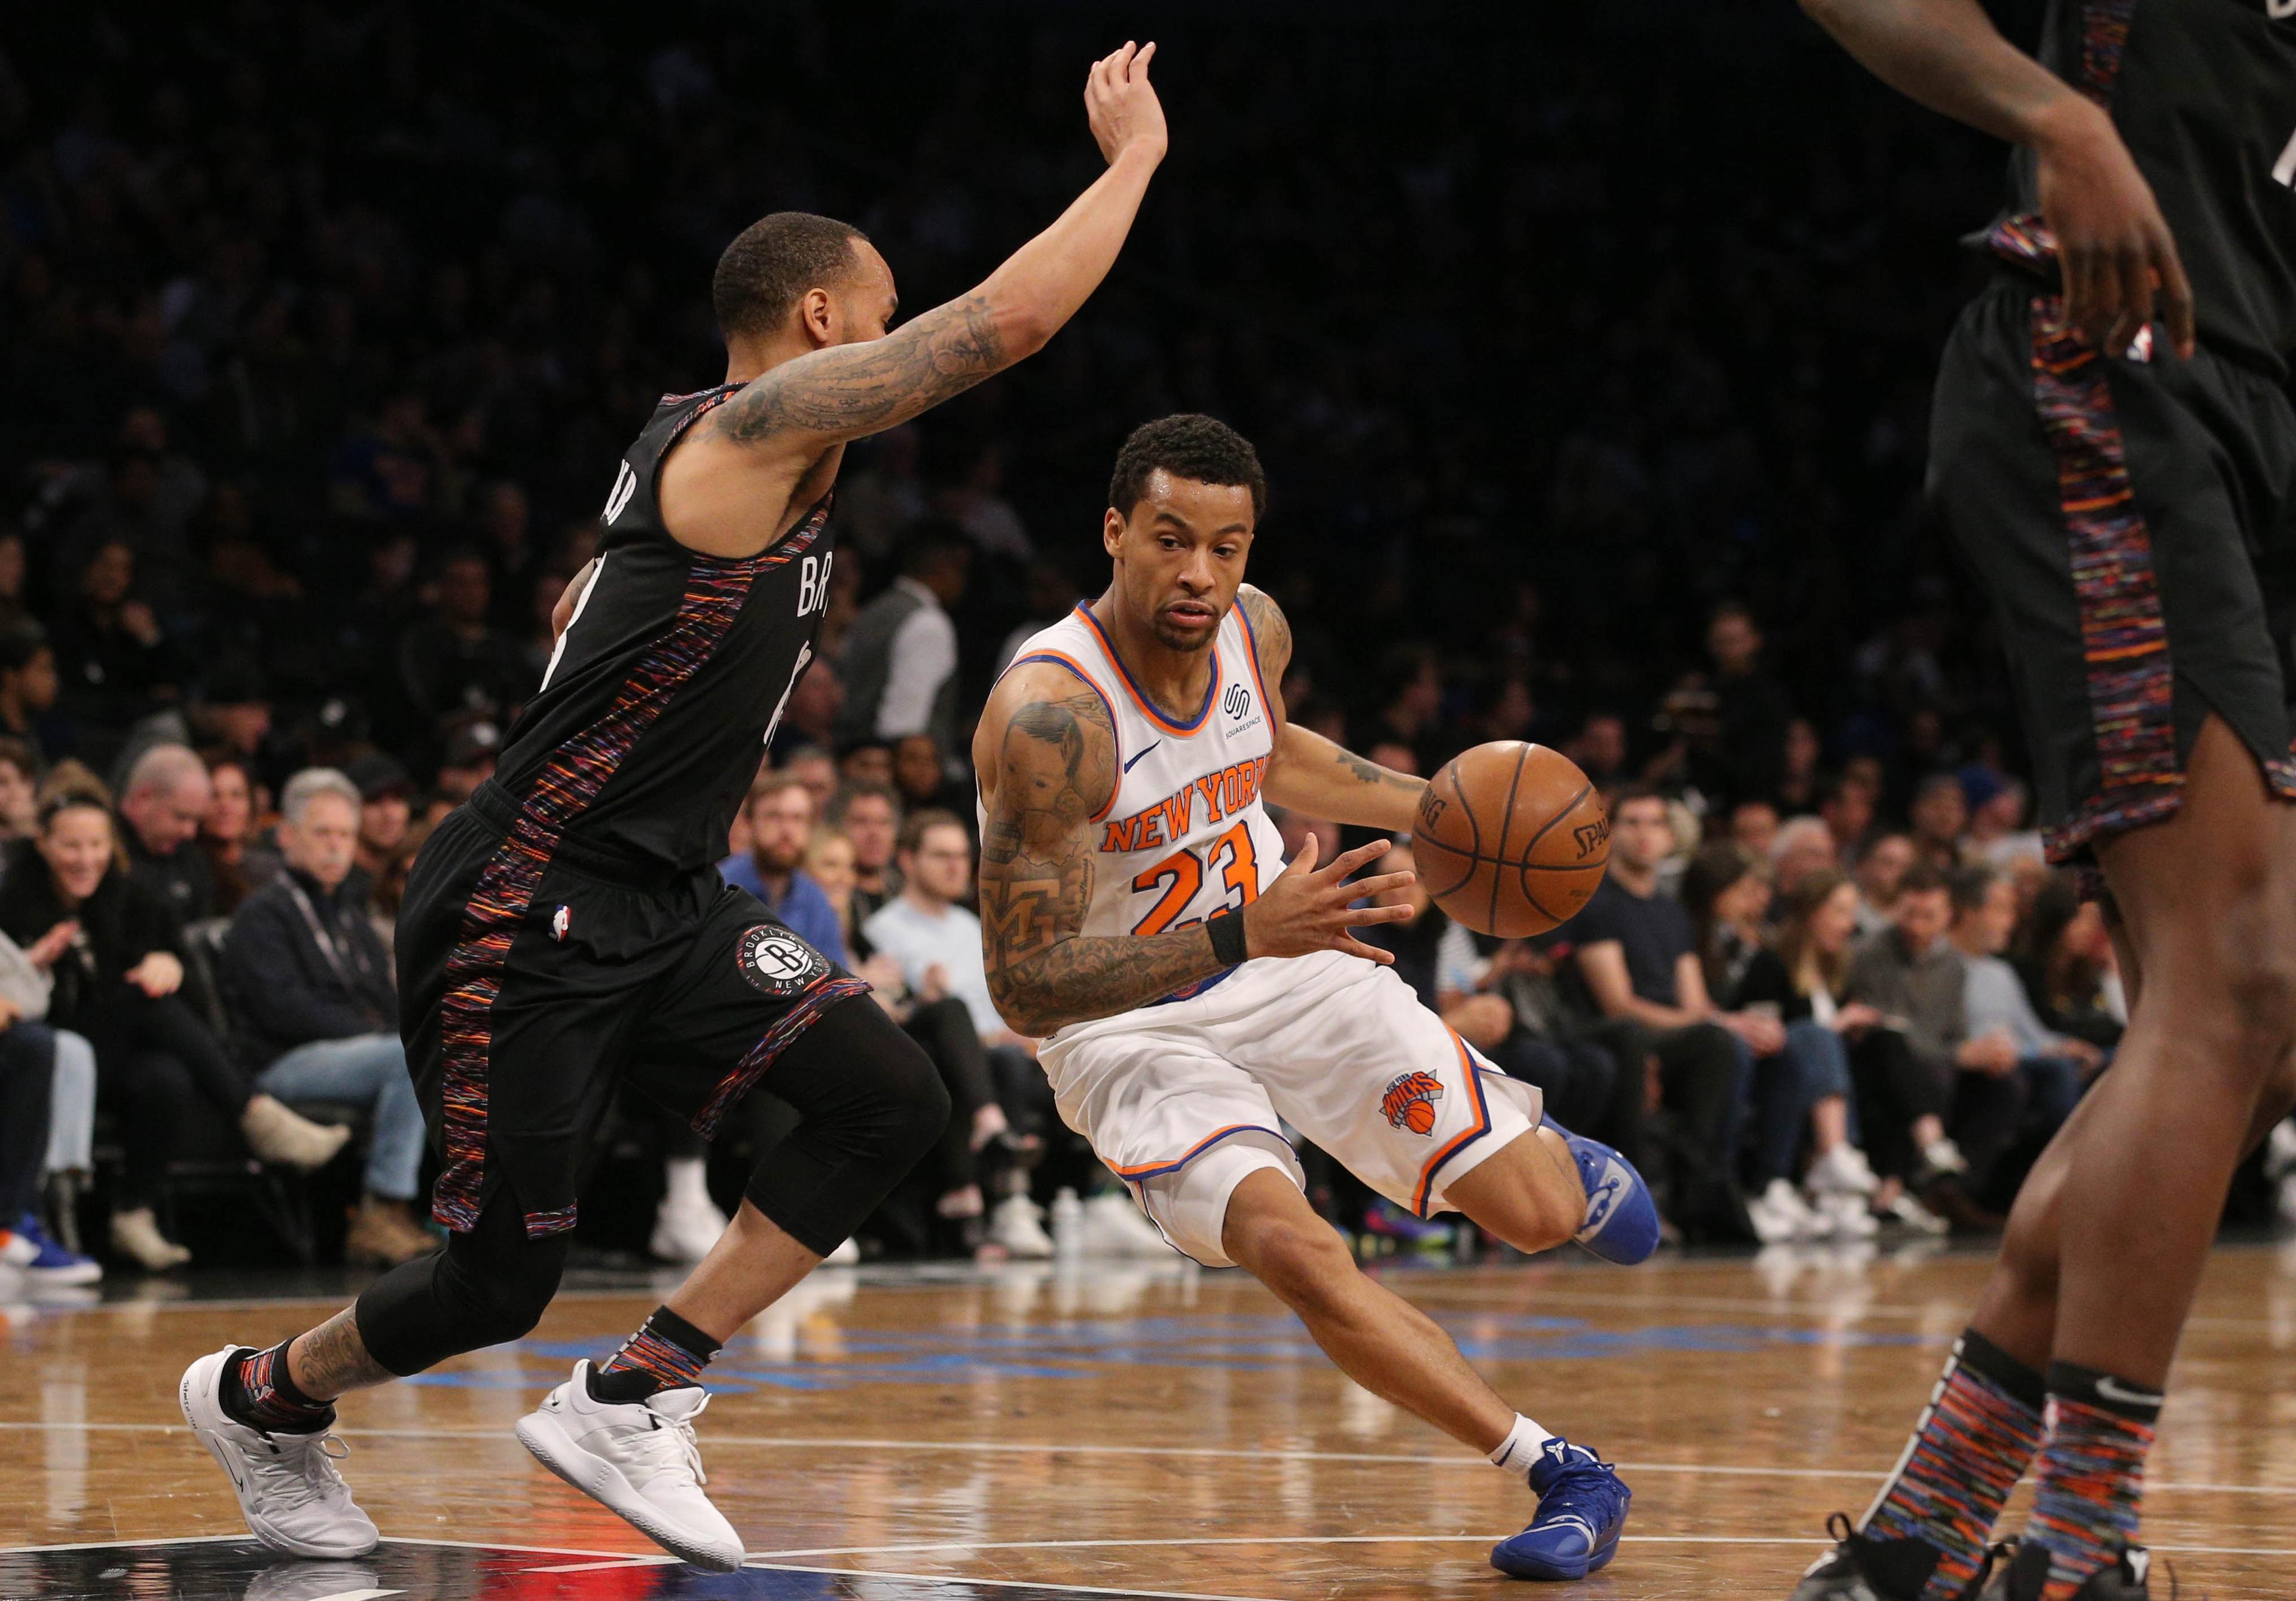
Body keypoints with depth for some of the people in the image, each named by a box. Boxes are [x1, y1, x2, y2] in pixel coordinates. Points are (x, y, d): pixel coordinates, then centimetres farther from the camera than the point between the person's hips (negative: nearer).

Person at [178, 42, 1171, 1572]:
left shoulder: (704, 448, 13)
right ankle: (262, 1397, 28)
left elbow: (585, 610, 29)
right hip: (524, 917, -9)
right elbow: (1013, 317, -21)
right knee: (498, 1283, -2)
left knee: (892, 1100, -9)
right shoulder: (759, 423, -15)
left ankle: (632, 1403, -2)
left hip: (662, 905, 9)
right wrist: (1133, 155, -10)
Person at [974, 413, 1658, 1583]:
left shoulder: (1254, 630, -10)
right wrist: (1240, 936, -44)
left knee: (1543, 1218, 0)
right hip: (1128, 1028, -5)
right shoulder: (1049, 715, -31)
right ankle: (1561, 1474, -16)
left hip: (1285, 958, 5)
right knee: (1294, 1253, -30)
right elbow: (1024, 987, -33)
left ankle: (1541, 1150, 39)